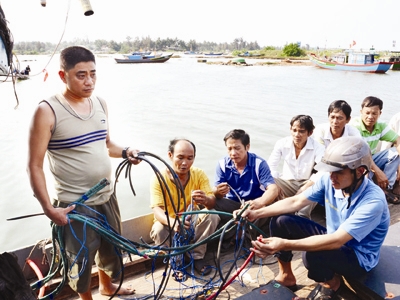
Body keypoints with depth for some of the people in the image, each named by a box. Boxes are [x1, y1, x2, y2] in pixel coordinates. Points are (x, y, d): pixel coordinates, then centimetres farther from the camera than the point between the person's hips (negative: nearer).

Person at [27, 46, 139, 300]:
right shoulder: (48, 111, -16)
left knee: (111, 246, 23)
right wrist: (48, 208, -19)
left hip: (107, 196, 6)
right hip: (75, 204, -6)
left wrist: (125, 152, -5)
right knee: (82, 258, 12)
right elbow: (35, 166, -14)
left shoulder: (100, 103, 2)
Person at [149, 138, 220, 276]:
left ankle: (197, 256, -7)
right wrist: (172, 222, -53)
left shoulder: (199, 174, -14)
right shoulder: (159, 178, -20)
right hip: (169, 224, -2)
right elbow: (157, 210, -30)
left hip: (192, 222, 2)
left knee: (212, 215, -25)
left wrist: (206, 200, -49)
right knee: (158, 230, -33)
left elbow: (212, 202, -22)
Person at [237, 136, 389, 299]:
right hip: (333, 239, 6)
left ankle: (332, 282, 1)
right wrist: (256, 213, -18)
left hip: (358, 257, -6)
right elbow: (296, 201, -8)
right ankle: (286, 276, 10)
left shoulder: (373, 201, -31)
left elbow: (337, 241, -38)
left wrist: (285, 245, -47)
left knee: (312, 255, -36)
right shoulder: (329, 180, -14)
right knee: (281, 221, -10)